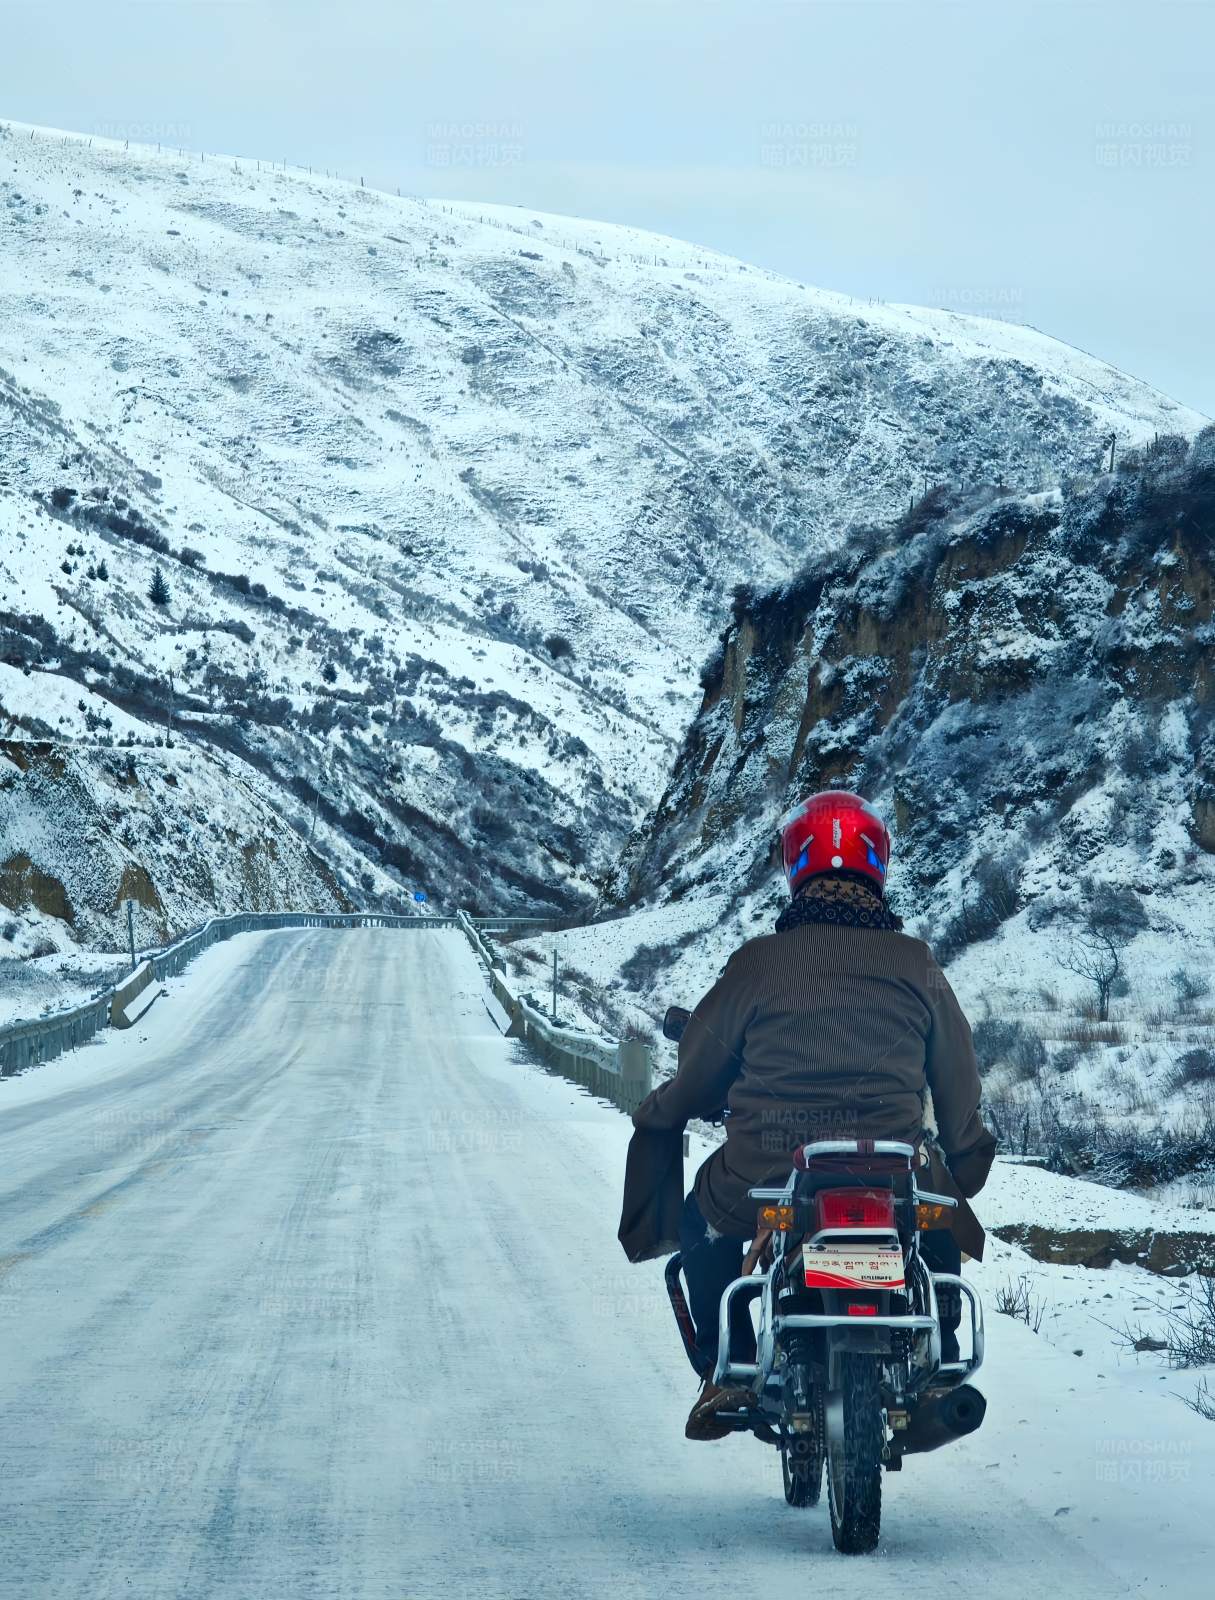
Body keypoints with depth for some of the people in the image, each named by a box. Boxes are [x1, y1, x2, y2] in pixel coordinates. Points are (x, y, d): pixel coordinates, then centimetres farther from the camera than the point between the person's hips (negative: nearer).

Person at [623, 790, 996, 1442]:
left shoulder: (758, 961, -2)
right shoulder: (917, 966, 3)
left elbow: (696, 1070, 8)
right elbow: (959, 1084, 13)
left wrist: (660, 1112, 31)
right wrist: (963, 1160, 32)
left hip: (763, 1184, -1)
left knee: (701, 1217, 32)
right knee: (943, 1217, 36)